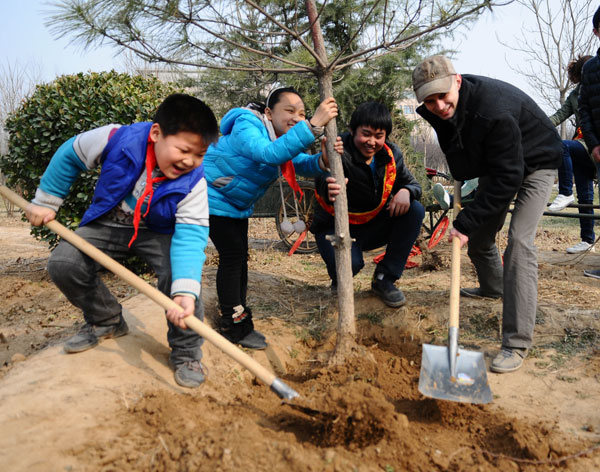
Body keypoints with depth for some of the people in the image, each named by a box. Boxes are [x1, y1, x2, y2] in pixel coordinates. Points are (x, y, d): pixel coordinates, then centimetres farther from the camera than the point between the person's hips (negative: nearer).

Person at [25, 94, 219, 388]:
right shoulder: (119, 139, -27)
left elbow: (190, 236, -38)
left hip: (158, 233, -2)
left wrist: (186, 292, -52)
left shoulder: (193, 182, -28)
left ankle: (186, 353, -9)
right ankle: (106, 321, 12)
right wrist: (45, 201, -2)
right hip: (109, 225, 3)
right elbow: (69, 156, -7)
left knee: (177, 273, -30)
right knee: (62, 264, -15)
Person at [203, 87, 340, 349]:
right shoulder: (247, 126, -28)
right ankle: (233, 325, 1)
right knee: (232, 256, -10)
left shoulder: (283, 138, -1)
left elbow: (303, 164, -14)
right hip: (214, 198, -9)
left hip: (238, 204, 9)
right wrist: (313, 126, -54)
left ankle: (238, 314, 25)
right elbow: (269, 153, -48)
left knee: (240, 257, 11)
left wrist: (323, 160, -38)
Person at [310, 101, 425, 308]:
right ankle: (339, 279, 8)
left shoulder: (391, 154, -4)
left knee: (415, 210, -17)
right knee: (350, 263, -35)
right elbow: (323, 181, -42)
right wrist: (329, 190, -69)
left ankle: (384, 279, -10)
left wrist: (406, 192, -22)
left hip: (373, 226, 5)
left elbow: (412, 183, 5)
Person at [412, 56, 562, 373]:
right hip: (493, 162, 8)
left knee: (518, 240, -22)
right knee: (478, 234, 14)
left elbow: (507, 177, -36)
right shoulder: (435, 110, -16)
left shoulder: (493, 110, -39)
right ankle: (492, 287, 46)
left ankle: (516, 343, -20)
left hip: (534, 164, -7)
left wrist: (466, 222, -36)